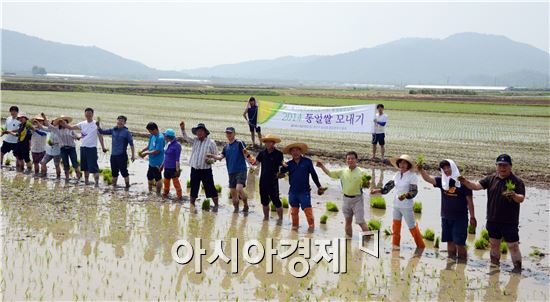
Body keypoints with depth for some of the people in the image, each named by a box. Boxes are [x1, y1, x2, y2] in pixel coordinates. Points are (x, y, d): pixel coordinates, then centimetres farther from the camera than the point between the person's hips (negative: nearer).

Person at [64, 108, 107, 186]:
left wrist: (103, 147, -8)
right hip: (83, 147, 6)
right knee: (85, 167, 13)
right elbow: (71, 127, 11)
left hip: (92, 148, -5)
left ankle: (97, 183, -10)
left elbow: (100, 136, -3)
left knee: (93, 167, -10)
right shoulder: (82, 124, 9)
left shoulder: (96, 124, -4)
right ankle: (86, 181, 23)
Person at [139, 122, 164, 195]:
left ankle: (158, 194, 14)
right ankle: (150, 191, 39)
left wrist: (146, 153, -16)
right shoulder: (152, 136, 5)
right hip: (151, 162, 10)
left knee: (158, 178, 3)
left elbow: (157, 151, -25)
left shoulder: (160, 138, -23)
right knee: (149, 176, 22)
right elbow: (149, 145, 18)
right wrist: (142, 151, 2)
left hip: (157, 163, -10)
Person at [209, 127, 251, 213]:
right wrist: (212, 156, -13)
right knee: (232, 191, 9)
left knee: (239, 189, -21)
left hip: (241, 170, -6)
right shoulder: (226, 147, 14)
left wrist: (246, 153, -35)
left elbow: (246, 154, -13)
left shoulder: (239, 143, -4)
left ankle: (246, 205, -2)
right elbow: (220, 157, 4)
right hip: (231, 172, 6)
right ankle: (236, 209, 23)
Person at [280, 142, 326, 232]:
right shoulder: (289, 164, 6)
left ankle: (311, 225, 6)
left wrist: (319, 186, 5)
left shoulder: (307, 161, -1)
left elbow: (313, 174, 4)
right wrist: (283, 167, -23)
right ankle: (295, 225, 24)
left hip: (304, 191, -3)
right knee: (294, 209, 10)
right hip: (293, 191, 3)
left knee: (307, 209, -6)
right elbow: (281, 172, -1)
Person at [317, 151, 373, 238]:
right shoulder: (342, 171, 3)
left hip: (357, 199, -5)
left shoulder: (361, 172, -9)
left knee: (361, 221, -8)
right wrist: (322, 166, -1)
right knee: (348, 221, 14)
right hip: (346, 199, 5)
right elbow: (330, 173, 10)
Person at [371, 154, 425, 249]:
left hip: (406, 206, -6)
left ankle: (420, 246, 18)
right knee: (396, 225, 14)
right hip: (396, 205, 6)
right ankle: (395, 244, 30)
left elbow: (414, 191, -17)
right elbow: (389, 186, 11)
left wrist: (405, 195, -35)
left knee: (412, 226, 2)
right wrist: (377, 191, 5)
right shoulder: (397, 175, 4)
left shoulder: (412, 176, -13)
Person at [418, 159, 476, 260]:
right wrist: (421, 170, -25)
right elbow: (428, 178, -6)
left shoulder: (462, 182, -9)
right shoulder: (442, 181, 4)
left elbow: (469, 201, -6)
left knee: (460, 243, -5)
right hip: (446, 218, 5)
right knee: (450, 242, 11)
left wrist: (472, 217, -5)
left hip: (460, 218, -5)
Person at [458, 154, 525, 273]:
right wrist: (465, 182, -19)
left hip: (510, 222, -4)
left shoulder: (517, 182, -7)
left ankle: (517, 268, 8)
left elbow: (521, 199, -15)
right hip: (493, 220, 5)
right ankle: (494, 265, 31)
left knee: (513, 246, -3)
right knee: (494, 244, 17)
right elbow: (477, 186, -1)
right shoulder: (491, 179, 5)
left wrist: (515, 195, -37)